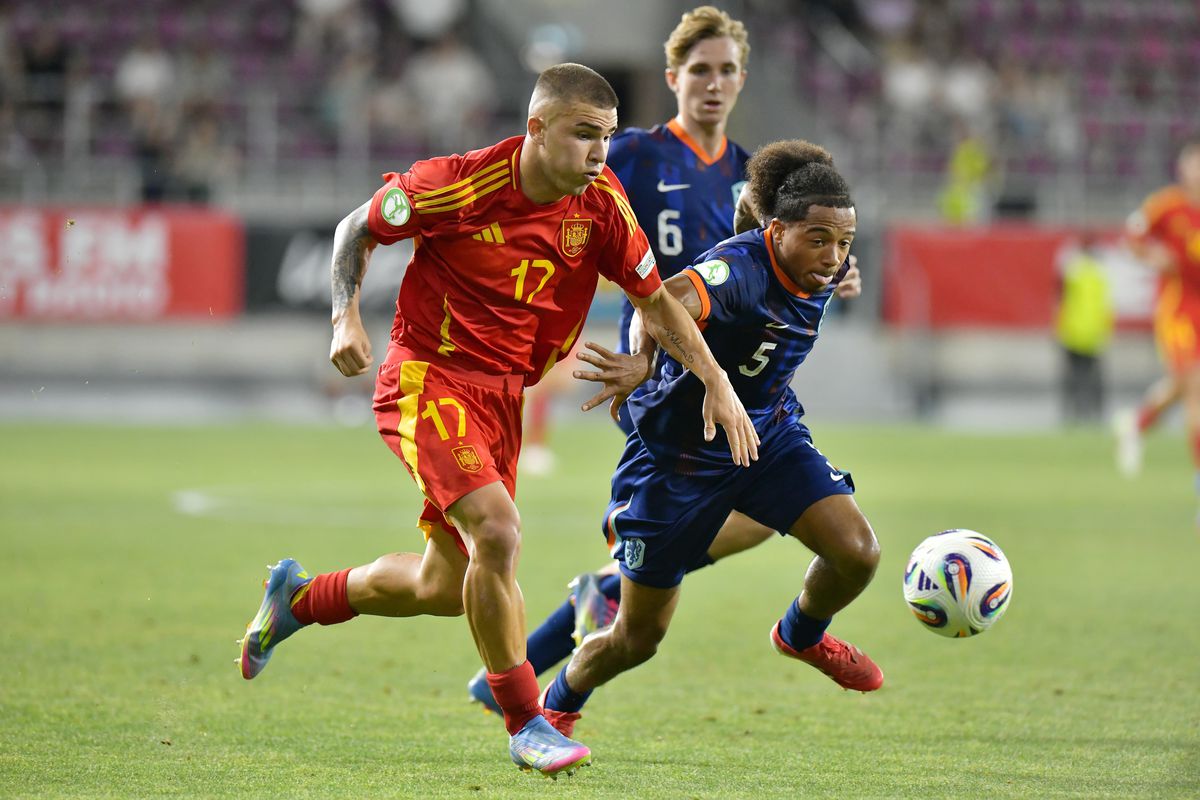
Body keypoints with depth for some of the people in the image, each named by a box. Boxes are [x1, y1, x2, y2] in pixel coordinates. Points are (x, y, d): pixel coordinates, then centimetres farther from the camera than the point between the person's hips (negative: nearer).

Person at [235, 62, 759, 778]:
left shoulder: (602, 202, -5)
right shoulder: (458, 184, -19)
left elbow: (655, 298, 6)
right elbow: (358, 229, -2)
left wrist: (718, 384, -2)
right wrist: (347, 318, -15)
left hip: (503, 396, 6)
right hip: (427, 377, -6)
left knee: (445, 588, 12)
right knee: (498, 531, -26)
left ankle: (298, 598, 39)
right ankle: (525, 724, -13)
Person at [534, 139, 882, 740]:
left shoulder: (822, 272, -10)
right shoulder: (740, 268, -34)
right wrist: (640, 362, -73)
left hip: (769, 436, 6)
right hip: (679, 453, -6)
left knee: (857, 552, -17)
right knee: (638, 636, 5)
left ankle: (802, 635, 19)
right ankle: (554, 709, 37)